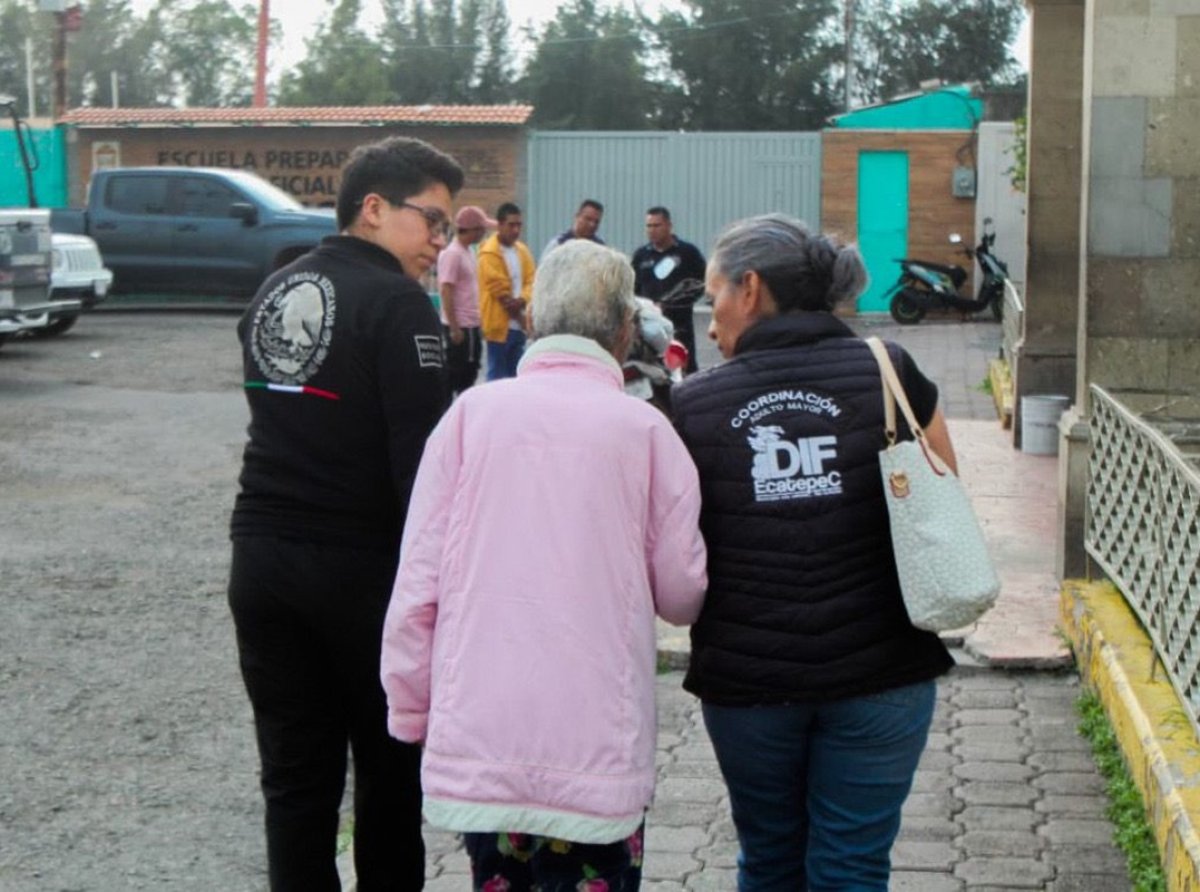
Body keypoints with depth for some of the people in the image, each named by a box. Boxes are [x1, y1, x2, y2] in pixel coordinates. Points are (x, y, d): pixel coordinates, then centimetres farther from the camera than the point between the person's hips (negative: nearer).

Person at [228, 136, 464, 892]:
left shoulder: (274, 291, 11)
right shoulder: (397, 304, -14)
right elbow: (420, 454, -19)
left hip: (261, 553, 6)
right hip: (363, 566, -6)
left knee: (295, 772, 10)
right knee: (390, 766, 11)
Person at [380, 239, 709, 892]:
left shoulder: (471, 412, -1)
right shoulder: (645, 429, -4)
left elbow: (417, 583, -1)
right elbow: (682, 594, 1)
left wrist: (411, 710, 9)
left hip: (477, 739, 2)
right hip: (598, 748, -2)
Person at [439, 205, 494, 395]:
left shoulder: (467, 252, 12)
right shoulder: (452, 254, -16)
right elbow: (446, 291, -20)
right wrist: (454, 328, -22)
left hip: (471, 325, 9)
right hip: (460, 326, -9)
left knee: (468, 373, 14)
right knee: (454, 373, -5)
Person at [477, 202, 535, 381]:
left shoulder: (522, 250, 11)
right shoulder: (489, 253, -13)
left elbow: (531, 280, 5)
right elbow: (499, 289, -15)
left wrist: (522, 300, -17)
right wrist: (521, 317, -9)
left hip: (518, 325, 7)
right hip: (500, 324, -7)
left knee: (514, 375, 13)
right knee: (497, 375, -3)